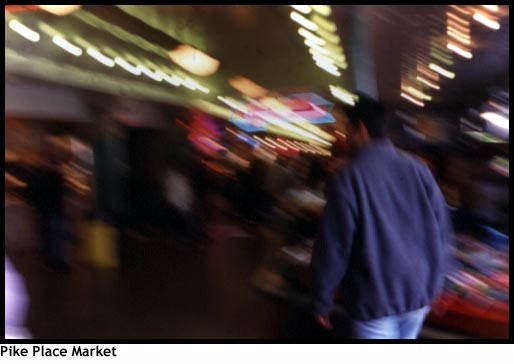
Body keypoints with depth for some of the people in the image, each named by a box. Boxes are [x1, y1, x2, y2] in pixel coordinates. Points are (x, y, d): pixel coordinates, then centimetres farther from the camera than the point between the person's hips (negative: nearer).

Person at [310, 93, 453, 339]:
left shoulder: (348, 177, -15)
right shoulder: (418, 169, 0)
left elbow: (333, 247, -14)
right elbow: (442, 232, 5)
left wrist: (321, 302, -3)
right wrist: (433, 283, 18)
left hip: (375, 303, -5)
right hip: (418, 296, 5)